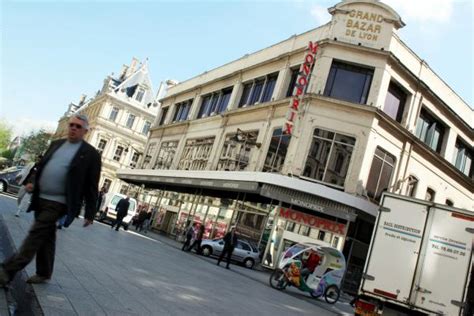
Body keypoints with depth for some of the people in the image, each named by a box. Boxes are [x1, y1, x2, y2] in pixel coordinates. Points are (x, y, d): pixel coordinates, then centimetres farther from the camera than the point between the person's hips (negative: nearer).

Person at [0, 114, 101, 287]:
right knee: (45, 238, 14)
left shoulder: (91, 154, -6)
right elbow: (41, 166, 22)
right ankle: (44, 273, 26)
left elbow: (92, 186, -6)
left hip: (58, 203, -6)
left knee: (35, 235, -10)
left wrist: (90, 213, -7)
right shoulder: (56, 144, 12)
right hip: (40, 199, 6)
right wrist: (32, 182, 10)